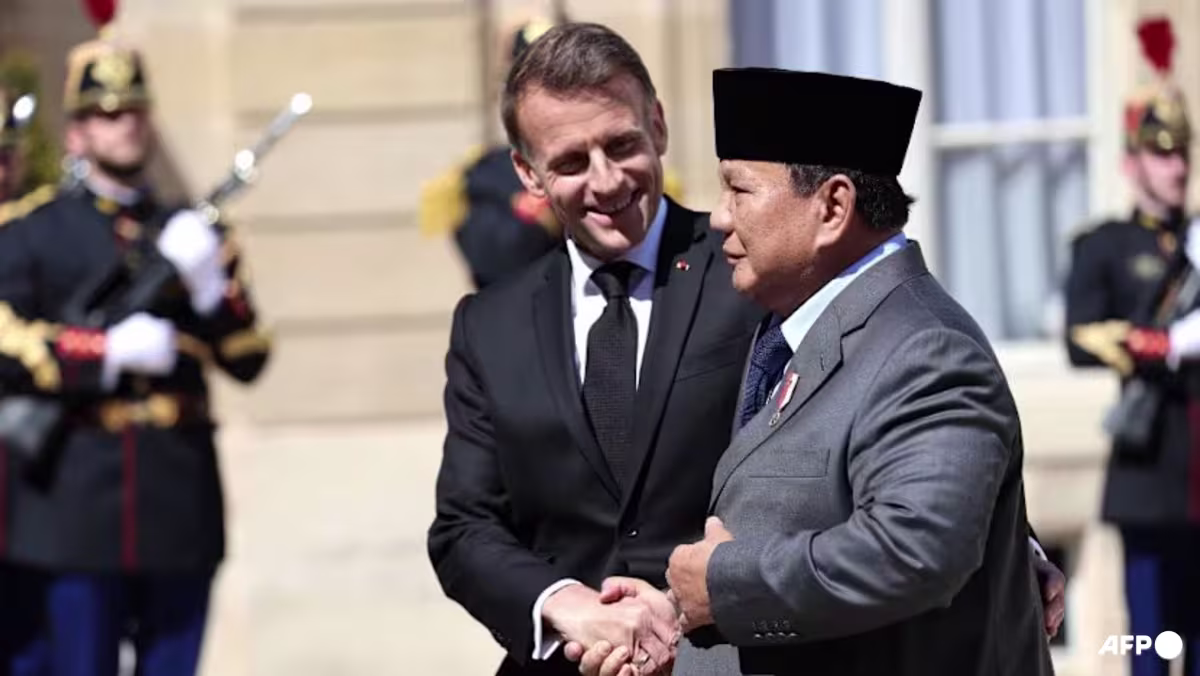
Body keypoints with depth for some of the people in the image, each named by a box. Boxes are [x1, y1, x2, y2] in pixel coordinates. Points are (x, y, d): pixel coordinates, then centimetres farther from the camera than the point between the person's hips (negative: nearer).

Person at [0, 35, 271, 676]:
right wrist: (112, 350, -16)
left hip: (181, 506, 3)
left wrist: (209, 280, -9)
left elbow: (247, 359, 8)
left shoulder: (195, 233, 16)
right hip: (75, 503, -3)